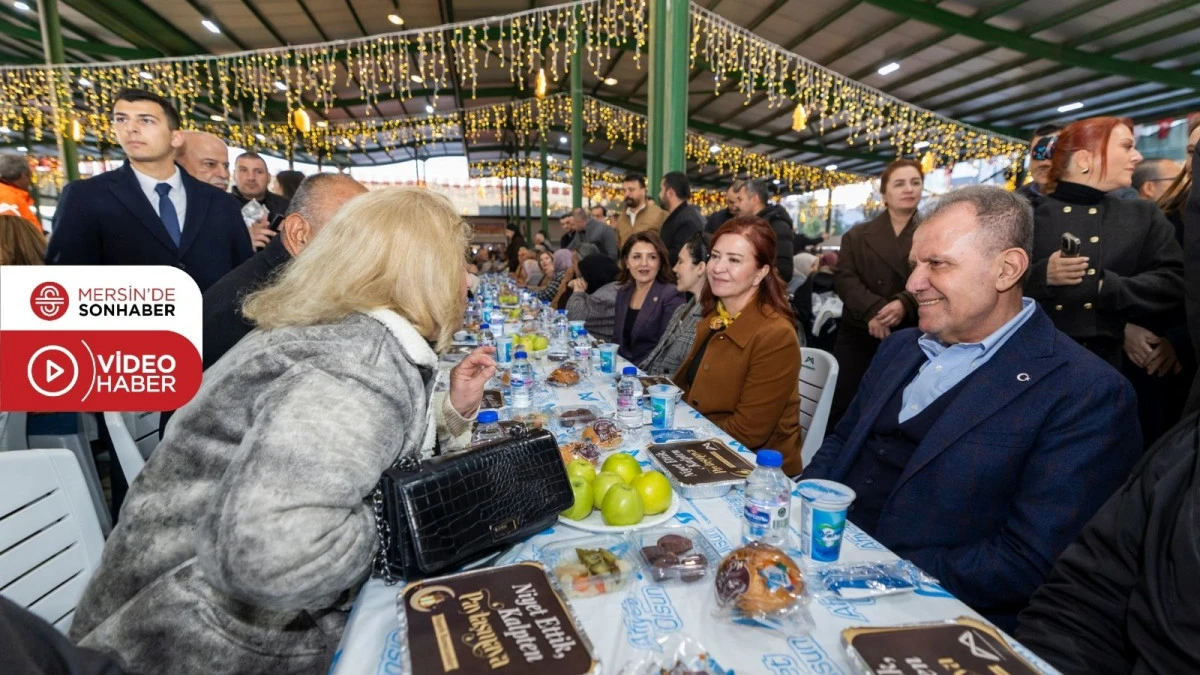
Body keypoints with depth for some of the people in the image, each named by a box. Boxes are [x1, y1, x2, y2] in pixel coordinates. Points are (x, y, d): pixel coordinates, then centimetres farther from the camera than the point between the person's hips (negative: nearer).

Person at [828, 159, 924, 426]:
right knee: (842, 405, 1)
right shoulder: (857, 235, 10)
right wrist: (873, 309, -20)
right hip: (858, 336, 1)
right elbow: (844, 277, -3)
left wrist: (905, 305, -25)